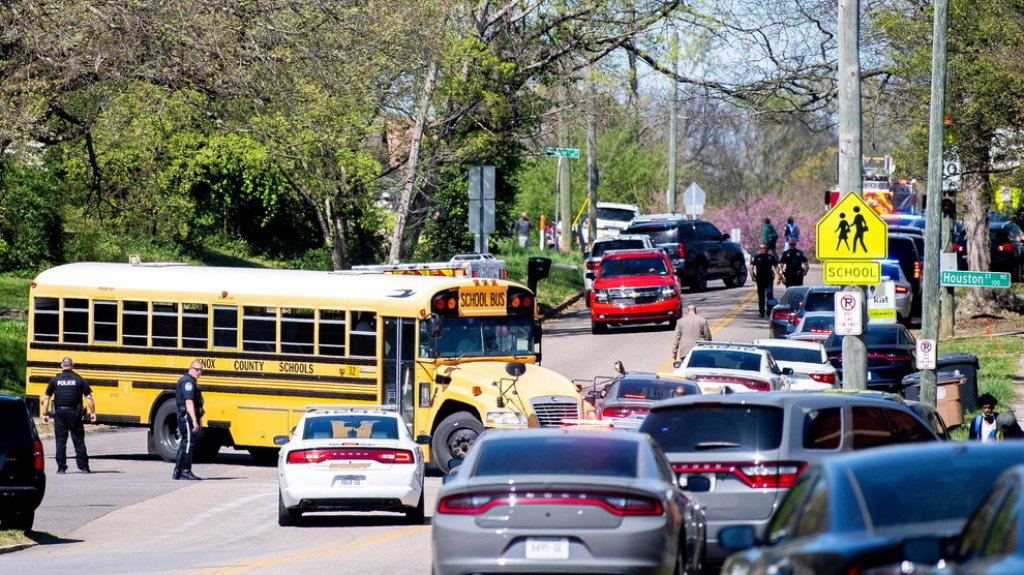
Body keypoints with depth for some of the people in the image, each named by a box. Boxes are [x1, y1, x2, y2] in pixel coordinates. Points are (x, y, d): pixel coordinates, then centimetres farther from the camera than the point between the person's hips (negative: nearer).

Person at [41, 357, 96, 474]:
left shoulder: (55, 380, 4)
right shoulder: (79, 380, 2)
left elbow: (47, 398, 4)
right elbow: (88, 397, -2)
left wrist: (45, 413, 9)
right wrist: (92, 412, 3)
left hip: (59, 412, 1)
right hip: (74, 412, 0)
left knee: (60, 441, 4)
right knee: (78, 440, 4)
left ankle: (61, 468, 1)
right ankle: (83, 467, 2)